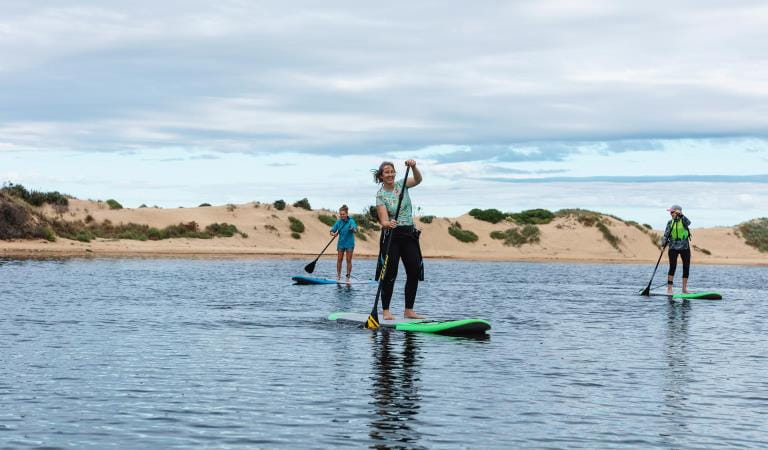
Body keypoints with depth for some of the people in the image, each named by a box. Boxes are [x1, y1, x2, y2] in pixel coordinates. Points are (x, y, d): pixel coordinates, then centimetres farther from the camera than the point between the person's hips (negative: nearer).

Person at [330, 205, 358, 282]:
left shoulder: (351, 221, -9)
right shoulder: (339, 222, 1)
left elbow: (355, 228, -25)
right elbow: (332, 231, 0)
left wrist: (353, 229, -48)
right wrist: (334, 234, -23)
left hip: (349, 243, -3)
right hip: (341, 243, 3)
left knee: (348, 260, -1)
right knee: (339, 259, 2)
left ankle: (348, 277, 4)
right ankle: (338, 276, 10)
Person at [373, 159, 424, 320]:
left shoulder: (402, 184, 5)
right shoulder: (380, 195, -7)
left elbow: (418, 180, -14)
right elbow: (383, 220, -17)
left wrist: (413, 167, -33)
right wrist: (388, 224, -40)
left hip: (409, 233, 5)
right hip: (391, 235, -5)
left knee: (415, 272, 1)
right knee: (390, 273, -6)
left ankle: (409, 310, 7)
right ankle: (385, 311, 0)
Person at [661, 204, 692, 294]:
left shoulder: (683, 220, -1)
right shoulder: (670, 222, 4)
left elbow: (688, 223, -24)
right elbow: (666, 234, 0)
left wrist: (681, 215, -34)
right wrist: (663, 242, -15)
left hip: (684, 247, 0)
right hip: (673, 247, 0)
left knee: (686, 267, 3)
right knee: (672, 267, -8)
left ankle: (684, 288, 13)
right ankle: (669, 288, -7)